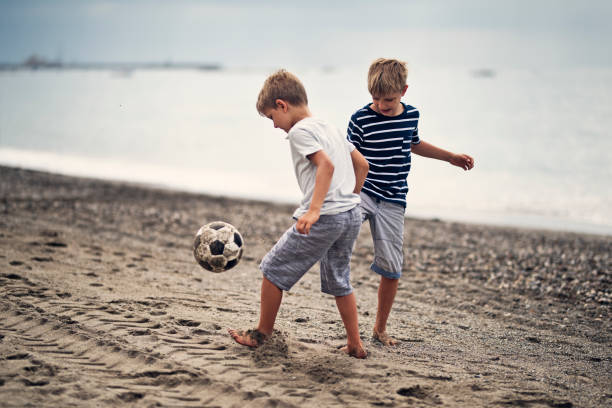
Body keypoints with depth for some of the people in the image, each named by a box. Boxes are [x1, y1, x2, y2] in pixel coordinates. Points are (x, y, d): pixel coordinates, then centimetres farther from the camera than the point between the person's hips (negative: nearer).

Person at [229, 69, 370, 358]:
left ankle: (262, 334, 16)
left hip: (324, 217, -9)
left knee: (273, 269, 6)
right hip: (352, 214, 9)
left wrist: (314, 209, -29)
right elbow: (362, 165, 22)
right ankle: (355, 345, 21)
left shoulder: (299, 131, -7)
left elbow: (326, 164, -22)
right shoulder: (331, 128, 19)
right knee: (339, 281, 21)